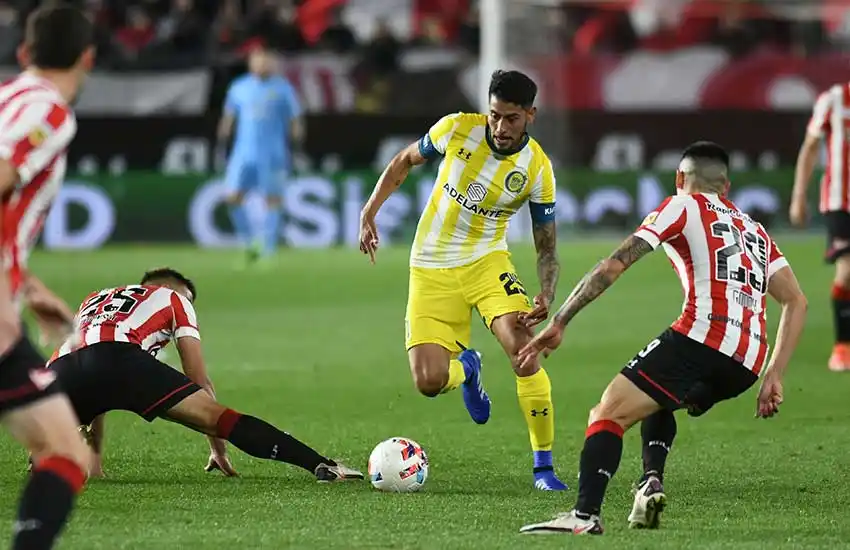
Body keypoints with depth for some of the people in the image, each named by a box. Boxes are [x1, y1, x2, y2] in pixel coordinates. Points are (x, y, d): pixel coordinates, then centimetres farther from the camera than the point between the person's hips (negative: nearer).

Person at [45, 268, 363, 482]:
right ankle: (321, 466, -13)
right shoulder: (174, 299, 31)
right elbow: (201, 383, 26)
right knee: (216, 415, -3)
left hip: (63, 367, 4)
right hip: (119, 356, -4)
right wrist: (218, 449, 31)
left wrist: (95, 455, 51)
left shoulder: (94, 300, 43)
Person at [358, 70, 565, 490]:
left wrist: (546, 297, -25)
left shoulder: (538, 169, -13)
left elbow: (547, 248, -6)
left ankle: (543, 467, -12)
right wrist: (369, 213, -1)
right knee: (428, 382, -11)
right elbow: (405, 161, 7)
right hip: (431, 270, 1)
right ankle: (466, 368, 30)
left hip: (486, 262, -1)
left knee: (524, 351, -26)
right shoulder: (457, 129, -12)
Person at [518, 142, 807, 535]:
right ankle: (651, 481, 8)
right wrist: (773, 377, 18)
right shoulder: (754, 230, 30)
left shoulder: (682, 207, 12)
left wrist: (559, 322, 2)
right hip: (747, 366, 7)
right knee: (656, 400, 32)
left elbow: (613, 267, 2)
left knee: (609, 414, -8)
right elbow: (796, 302, 21)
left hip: (703, 336, -7)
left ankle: (585, 515, -29)